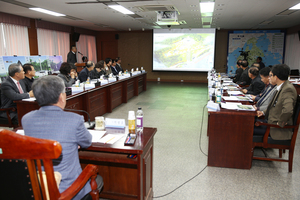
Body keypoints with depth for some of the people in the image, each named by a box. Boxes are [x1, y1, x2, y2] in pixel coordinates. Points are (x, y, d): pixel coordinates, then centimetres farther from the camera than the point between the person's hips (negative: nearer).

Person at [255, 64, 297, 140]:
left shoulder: (288, 89, -23)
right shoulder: (281, 87, 8)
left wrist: (280, 123, -22)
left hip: (279, 130, -9)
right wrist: (264, 112, 10)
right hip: (271, 122, 9)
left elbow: (287, 110, -38)